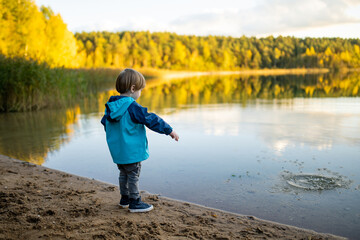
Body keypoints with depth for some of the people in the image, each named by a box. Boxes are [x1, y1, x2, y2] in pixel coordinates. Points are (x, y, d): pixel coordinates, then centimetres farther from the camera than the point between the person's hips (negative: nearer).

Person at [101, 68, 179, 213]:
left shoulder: (111, 106, 5)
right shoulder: (132, 107, -22)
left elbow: (105, 123, 19)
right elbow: (151, 120, -21)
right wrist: (169, 130, -13)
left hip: (117, 150, 8)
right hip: (131, 151, -8)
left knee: (123, 174, 21)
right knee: (133, 176, 4)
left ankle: (125, 198, 34)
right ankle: (135, 203, 14)